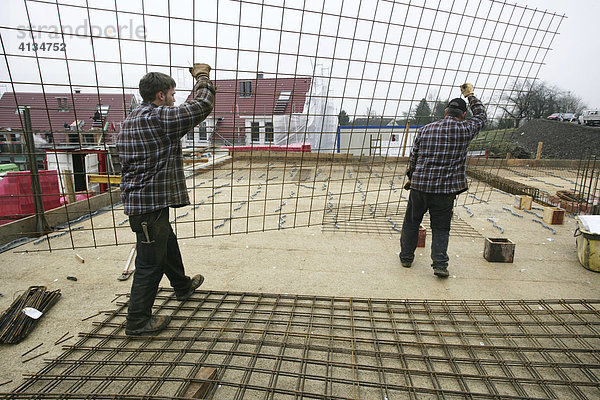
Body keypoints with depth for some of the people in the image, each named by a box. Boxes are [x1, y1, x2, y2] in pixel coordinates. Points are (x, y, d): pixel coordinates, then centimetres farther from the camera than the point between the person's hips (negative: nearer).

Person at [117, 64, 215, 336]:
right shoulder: (158, 118, -19)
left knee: (168, 245, 26)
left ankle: (183, 286, 48)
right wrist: (202, 77, -1)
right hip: (151, 203, -11)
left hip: (138, 199, 11)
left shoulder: (131, 120, 11)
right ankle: (137, 321, 16)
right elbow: (202, 107, -14)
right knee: (150, 263, 2)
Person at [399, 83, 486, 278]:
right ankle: (440, 264, 4)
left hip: (420, 185, 2)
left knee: (411, 222, 16)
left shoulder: (425, 130, 2)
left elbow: (413, 157, 8)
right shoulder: (465, 130, -4)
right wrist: (470, 95, 29)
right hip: (446, 189, -1)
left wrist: (410, 177, 23)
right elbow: (481, 116, 18)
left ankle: (406, 256, 26)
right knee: (440, 228, 10)